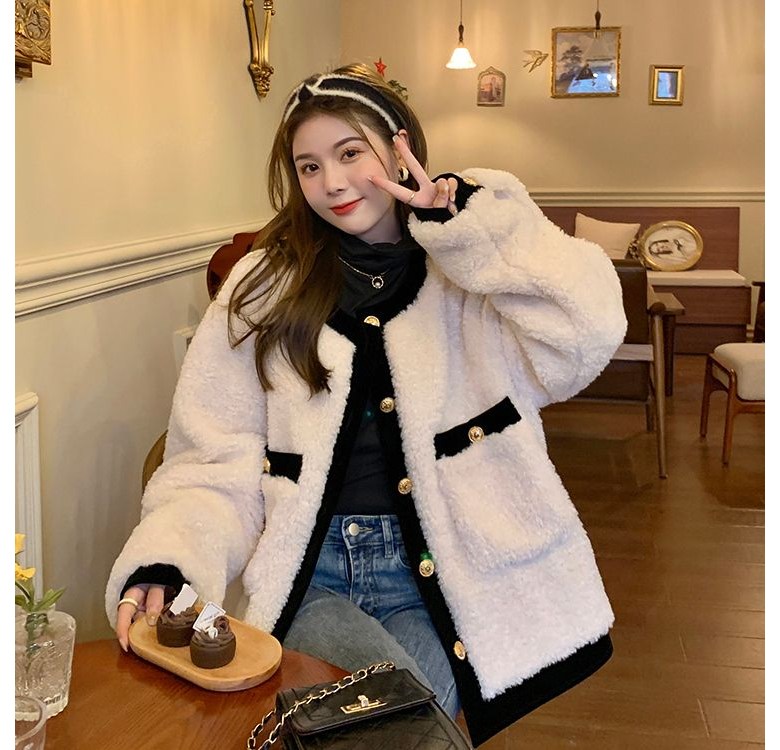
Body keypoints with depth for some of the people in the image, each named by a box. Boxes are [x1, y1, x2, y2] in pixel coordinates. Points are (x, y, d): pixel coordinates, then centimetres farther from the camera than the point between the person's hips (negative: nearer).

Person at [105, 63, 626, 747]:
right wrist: (165, 561, -15)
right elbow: (215, 461, 2)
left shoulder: (471, 278, 1)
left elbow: (587, 332, -18)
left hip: (433, 575, 0)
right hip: (307, 573, 0)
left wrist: (472, 224, -17)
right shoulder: (265, 286, 5)